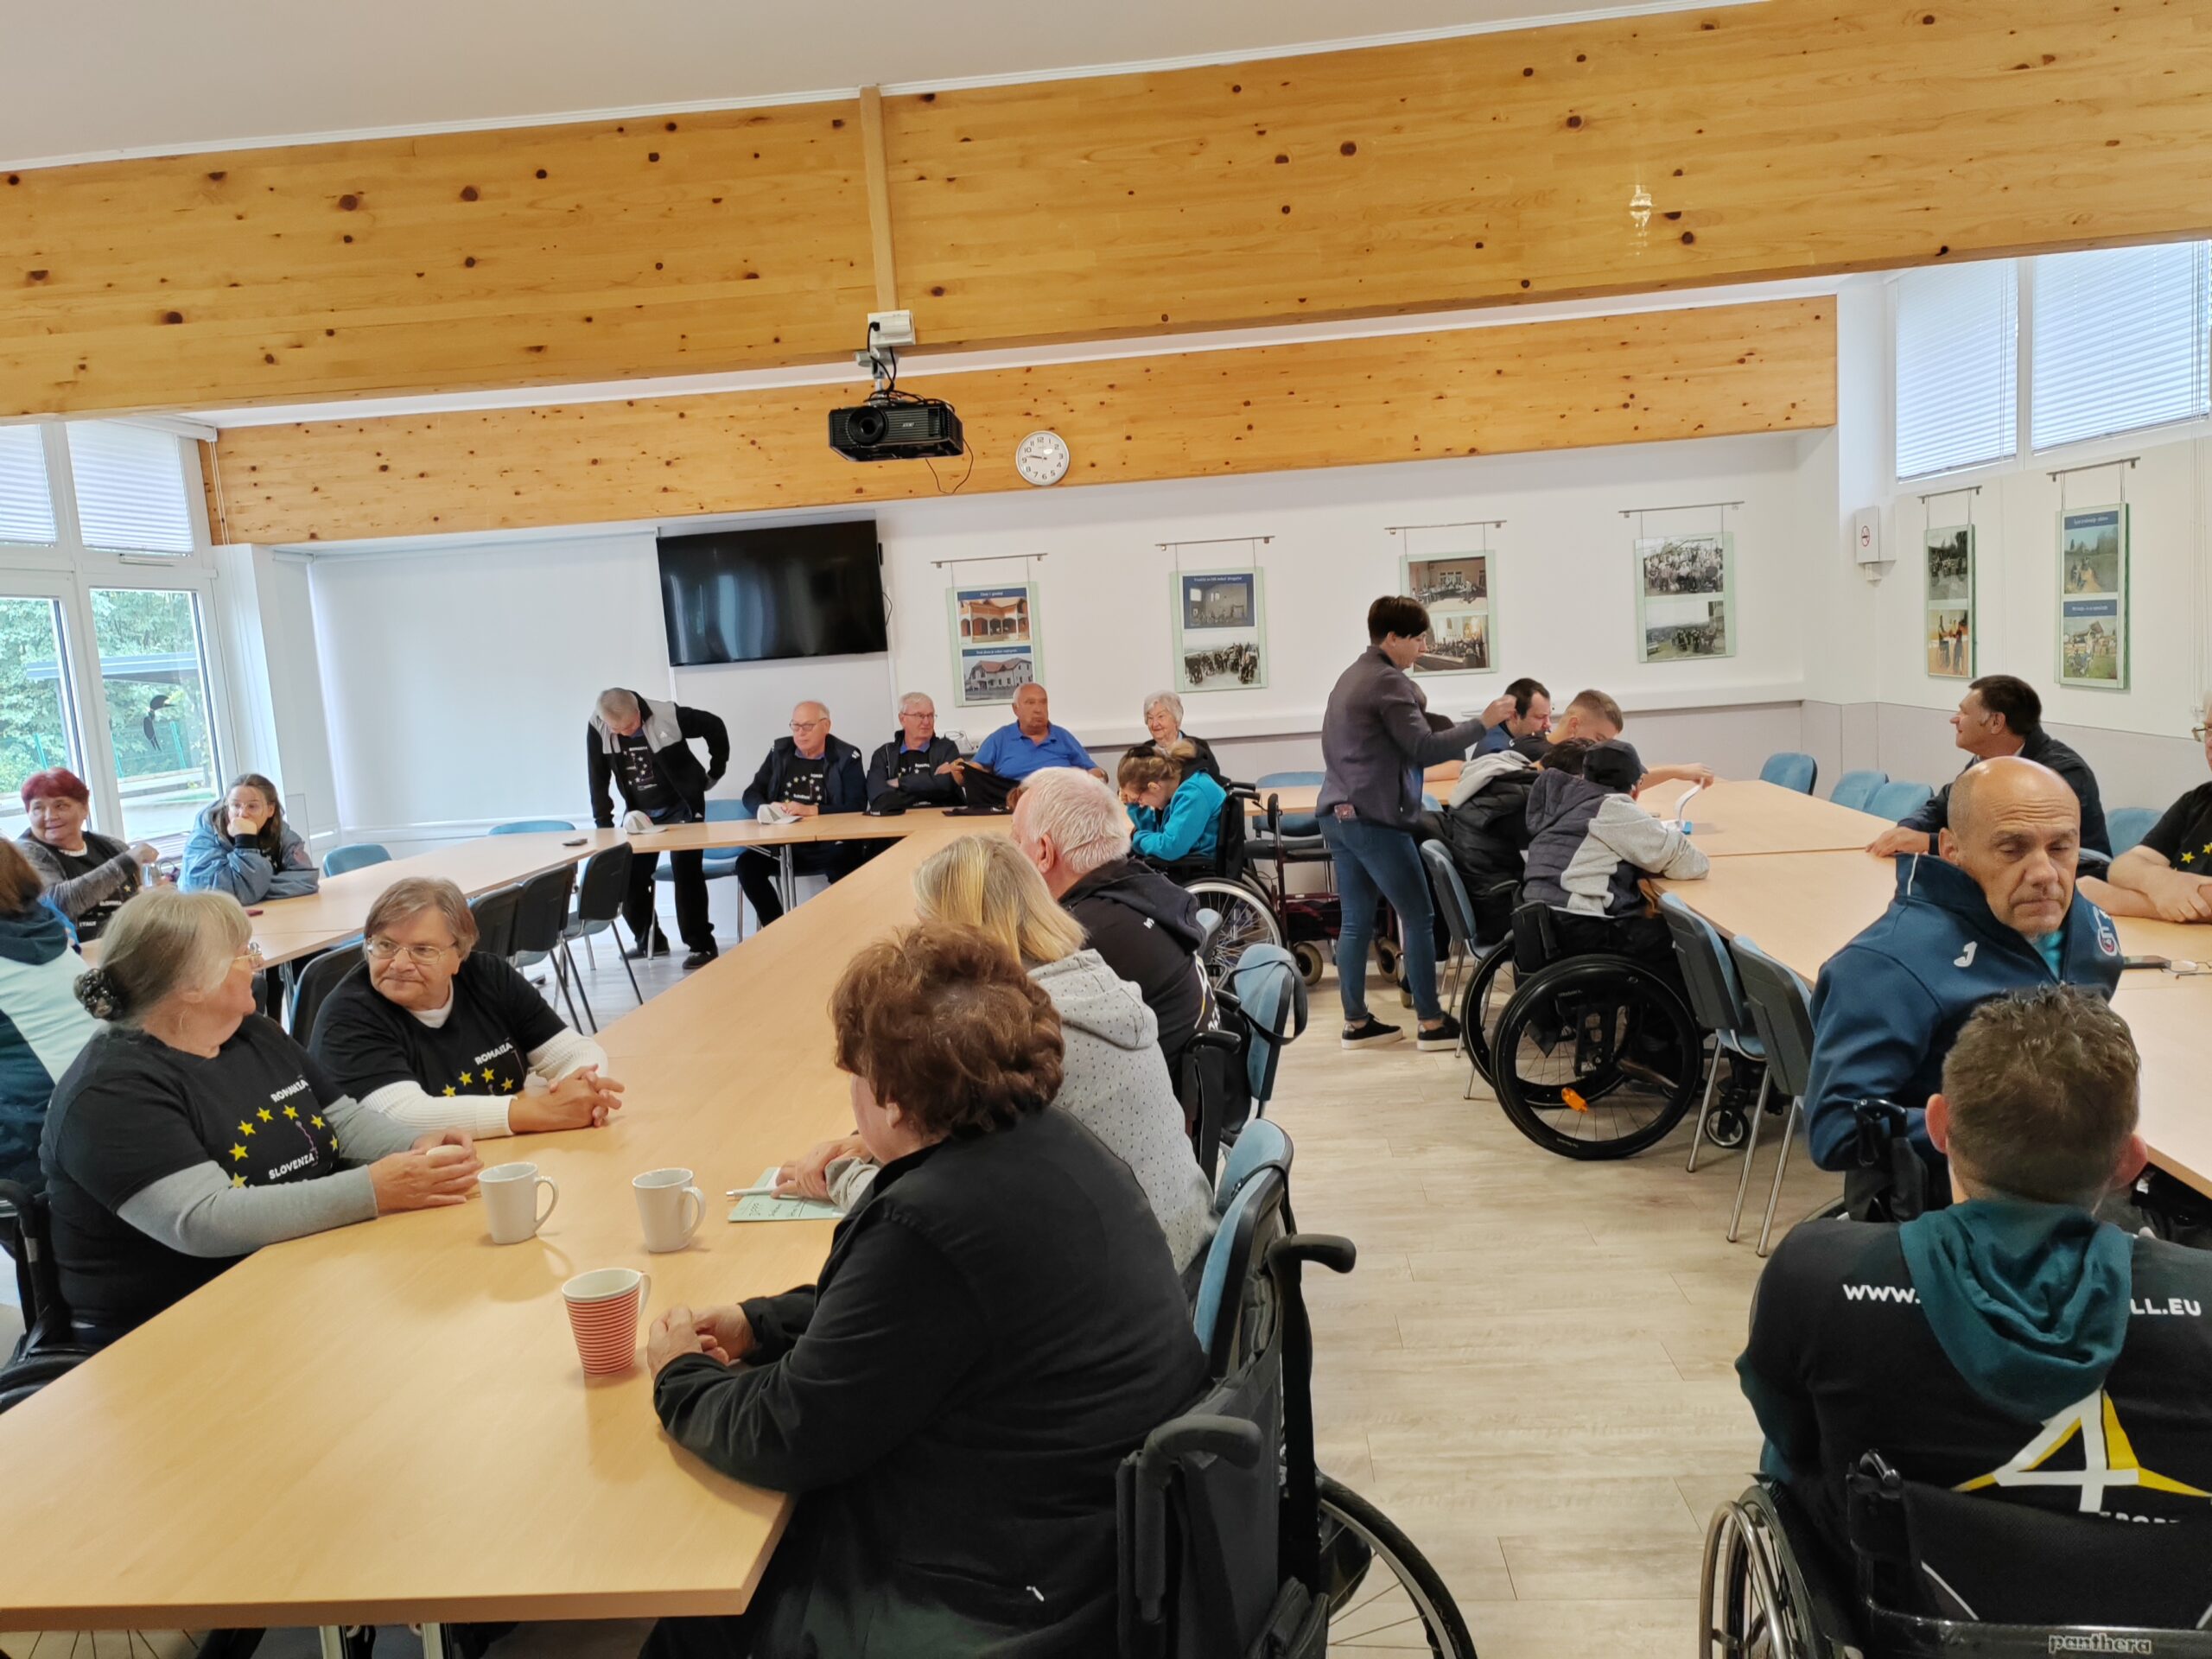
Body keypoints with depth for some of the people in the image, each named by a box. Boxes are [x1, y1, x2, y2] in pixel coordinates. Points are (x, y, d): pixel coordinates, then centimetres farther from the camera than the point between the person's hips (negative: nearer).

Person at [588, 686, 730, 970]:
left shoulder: (668, 716, -23)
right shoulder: (597, 729, -15)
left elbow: (715, 727, -8)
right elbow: (598, 780, -7)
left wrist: (715, 772, -2)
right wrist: (604, 825, -9)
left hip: (681, 807, -4)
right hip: (639, 813, 4)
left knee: (686, 872, -13)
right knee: (629, 879, 1)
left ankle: (700, 944, -5)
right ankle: (649, 940, 22)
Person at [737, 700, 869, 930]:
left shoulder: (846, 757, 0)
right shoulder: (780, 751, 12)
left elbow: (856, 806, -10)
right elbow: (751, 794, 10)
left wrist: (811, 810, -22)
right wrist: (767, 808, -14)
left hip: (829, 846, -4)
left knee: (845, 867, -34)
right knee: (746, 864, -21)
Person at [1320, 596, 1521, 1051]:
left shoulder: (1352, 676, 17)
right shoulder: (1388, 681, -12)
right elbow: (1423, 748, -16)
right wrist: (1483, 723, -13)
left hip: (1338, 815, 9)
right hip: (1374, 818, -9)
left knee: (1356, 921, 10)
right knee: (1418, 917, -1)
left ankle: (1356, 1022, 13)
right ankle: (1432, 1023, 3)